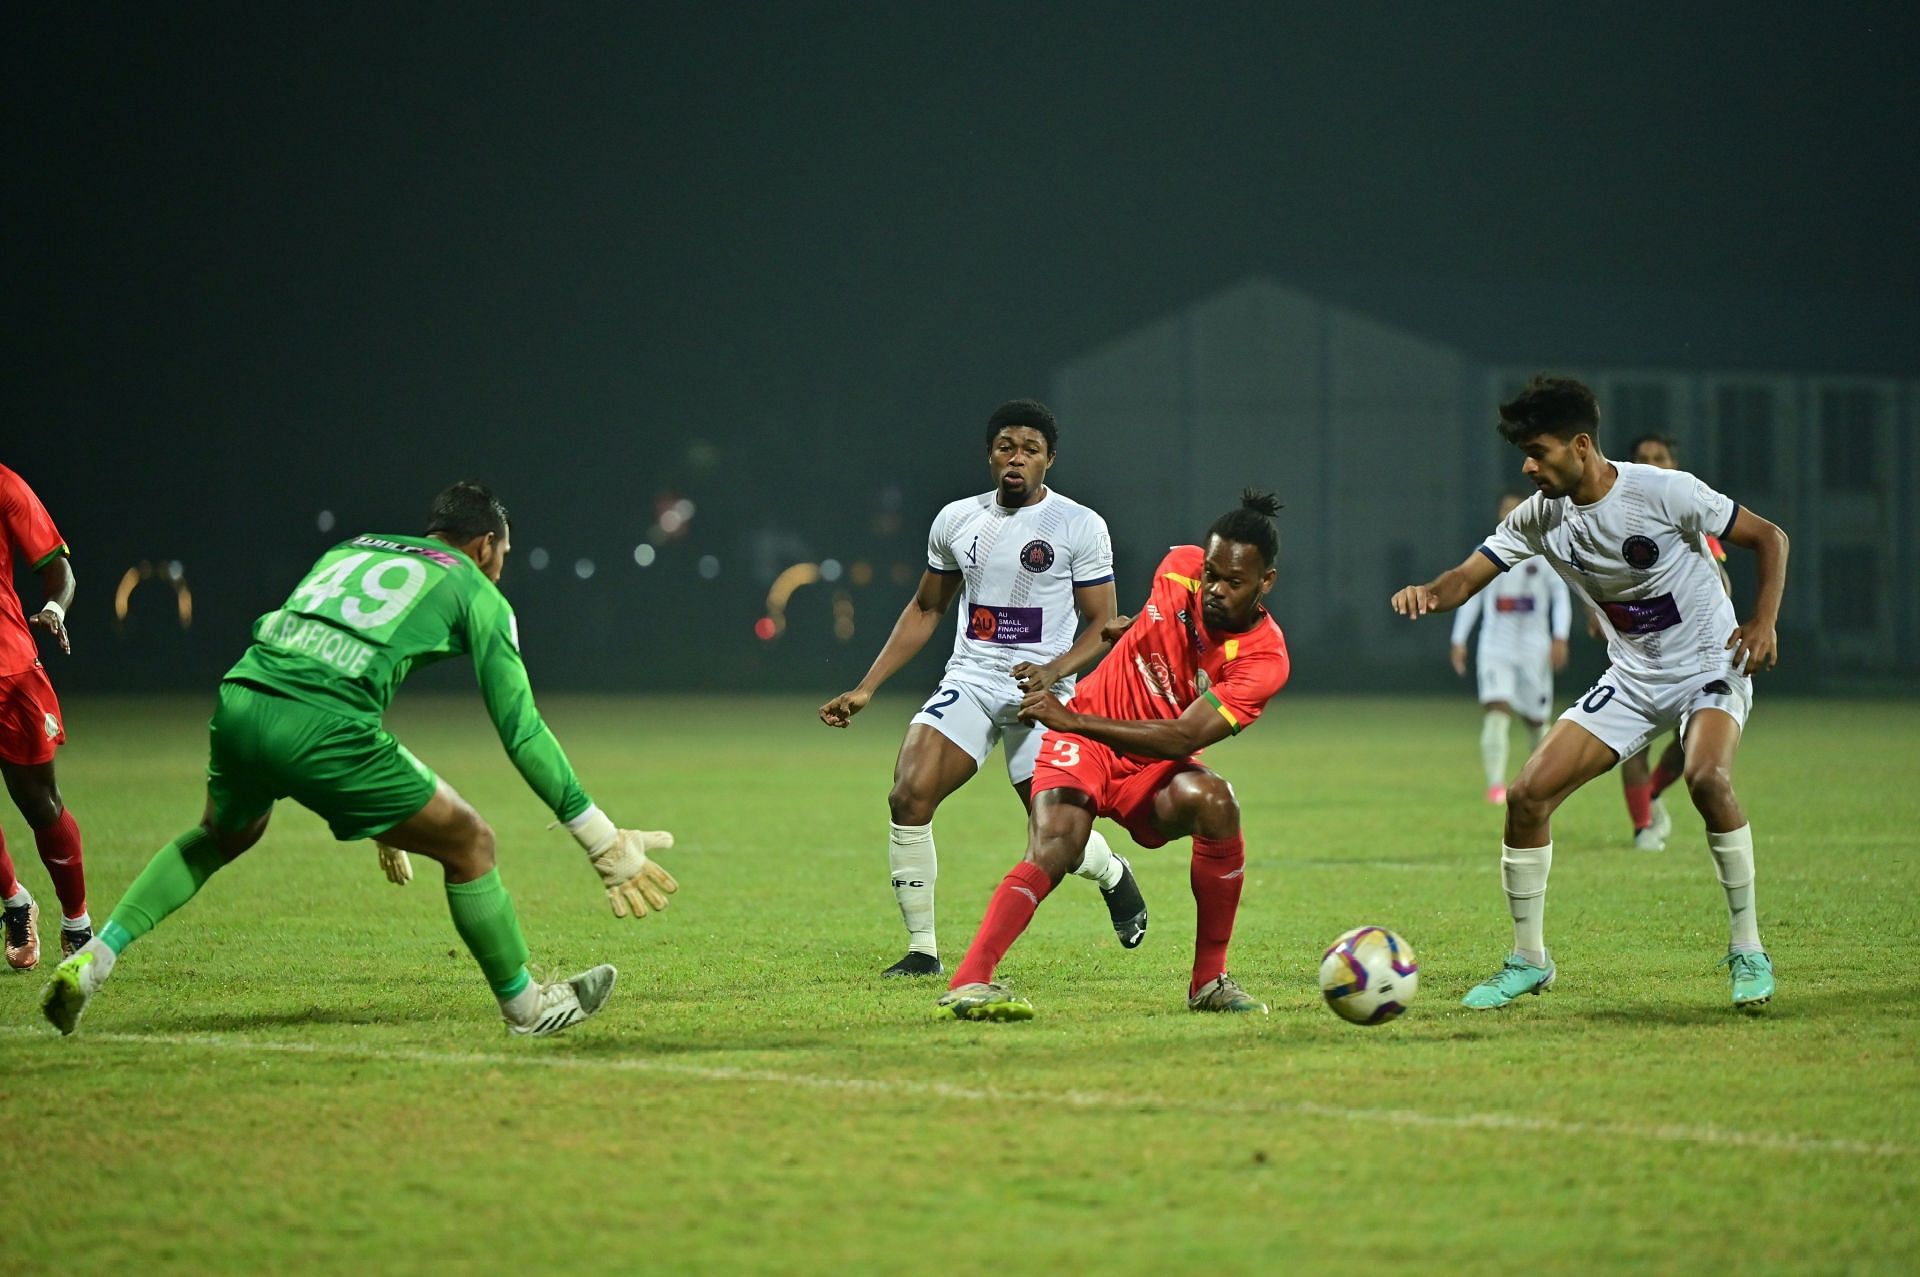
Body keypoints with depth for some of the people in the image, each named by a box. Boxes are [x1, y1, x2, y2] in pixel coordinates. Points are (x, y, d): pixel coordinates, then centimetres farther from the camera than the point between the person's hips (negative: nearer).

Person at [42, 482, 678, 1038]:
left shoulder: (351, 550, 32)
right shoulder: (476, 593, 15)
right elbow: (520, 729, 9)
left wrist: (381, 813, 49)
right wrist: (602, 840, 14)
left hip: (239, 699, 6)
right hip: (320, 729, -6)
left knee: (221, 836, 35)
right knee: (470, 845, 12)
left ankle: (94, 956, 25)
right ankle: (525, 1005, 23)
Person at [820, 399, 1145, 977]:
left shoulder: (1081, 526, -2)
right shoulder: (956, 520, 8)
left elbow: (1102, 624, -1)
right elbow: (925, 609, 19)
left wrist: (1053, 670, -20)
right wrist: (865, 689, 13)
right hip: (968, 682, 3)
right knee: (909, 796, -19)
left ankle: (1114, 876, 35)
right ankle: (922, 949, -7)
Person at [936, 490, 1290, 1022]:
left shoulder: (1265, 659, -21)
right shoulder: (1180, 569, -10)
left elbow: (1181, 739, -30)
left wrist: (1071, 719, -34)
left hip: (1155, 771, -1)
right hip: (1084, 744, 1)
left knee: (1213, 801, -33)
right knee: (1051, 853, -27)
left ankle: (1209, 981, -19)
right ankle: (966, 985, -38)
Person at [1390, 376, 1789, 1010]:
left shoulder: (1664, 492, -20)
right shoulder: (1539, 517, -5)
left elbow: (1770, 538, -9)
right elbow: (1468, 577, -5)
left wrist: (1763, 621, -21)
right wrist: (1427, 593, -28)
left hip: (1711, 668, -5)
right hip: (1632, 678, 5)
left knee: (1706, 775, -35)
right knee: (1527, 795, -7)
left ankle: (1747, 952, -21)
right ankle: (1529, 959, 9)